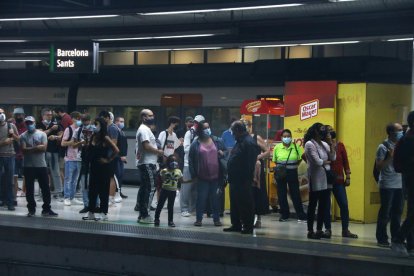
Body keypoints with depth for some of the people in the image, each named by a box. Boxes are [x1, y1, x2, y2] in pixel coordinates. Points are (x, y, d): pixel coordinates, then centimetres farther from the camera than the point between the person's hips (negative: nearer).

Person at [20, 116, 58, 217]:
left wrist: (30, 148, -10)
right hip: (28, 166, 0)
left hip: (41, 165, 0)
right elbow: (23, 150, -10)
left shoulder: (42, 134, 3)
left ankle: (46, 209, 11)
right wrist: (38, 147, -14)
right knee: (29, 189, 4)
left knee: (45, 188, 3)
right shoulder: (23, 136, 2)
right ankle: (31, 209, 14)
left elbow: (44, 147, -9)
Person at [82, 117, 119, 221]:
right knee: (92, 190, 9)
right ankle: (91, 213, 16)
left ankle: (104, 213, 7)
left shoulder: (105, 138, -11)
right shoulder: (93, 137, 7)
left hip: (104, 167, -7)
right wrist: (90, 162, 5)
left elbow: (116, 150, -16)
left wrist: (108, 160, -11)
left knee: (103, 190, 0)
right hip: (94, 167, 7)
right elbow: (89, 151, 18)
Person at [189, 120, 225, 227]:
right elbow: (191, 160, 1)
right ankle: (199, 219, 10)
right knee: (201, 197, 1)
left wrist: (222, 154, -9)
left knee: (215, 198, 7)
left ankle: (216, 219, 15)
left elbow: (225, 153, 15)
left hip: (215, 175, 2)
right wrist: (194, 174, -4)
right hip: (202, 177, -2)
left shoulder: (217, 141, 5)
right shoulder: (195, 144, 0)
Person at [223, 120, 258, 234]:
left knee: (245, 204, -3)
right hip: (235, 179, 11)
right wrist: (230, 176, 16)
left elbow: (250, 164, -22)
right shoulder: (240, 142, 17)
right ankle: (236, 225, 24)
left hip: (243, 181, -10)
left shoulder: (249, 143, -16)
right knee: (234, 203, 15)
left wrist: (246, 178, -23)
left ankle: (248, 226, 2)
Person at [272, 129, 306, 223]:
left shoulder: (296, 147, -3)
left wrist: (293, 166, 0)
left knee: (295, 194, 0)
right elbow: (275, 161, 8)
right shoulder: (277, 147, -1)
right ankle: (284, 214, 17)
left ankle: (301, 215, 6)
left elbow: (300, 159, 7)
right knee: (281, 194, 6)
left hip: (292, 173, -1)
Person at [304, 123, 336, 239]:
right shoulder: (310, 144, -9)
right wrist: (327, 162, 1)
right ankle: (310, 231, 6)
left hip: (325, 177, 7)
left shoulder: (324, 144, 13)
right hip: (316, 178, -7)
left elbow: (333, 158, 3)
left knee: (325, 204, 7)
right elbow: (317, 161, -16)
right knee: (313, 204, 0)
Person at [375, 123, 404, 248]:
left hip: (400, 184, 6)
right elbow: (379, 167, -11)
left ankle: (396, 238, 18)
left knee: (397, 212, 10)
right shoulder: (383, 147, -8)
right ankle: (381, 239, 7)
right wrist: (390, 157, -20)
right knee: (385, 213, -1)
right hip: (387, 185, -6)